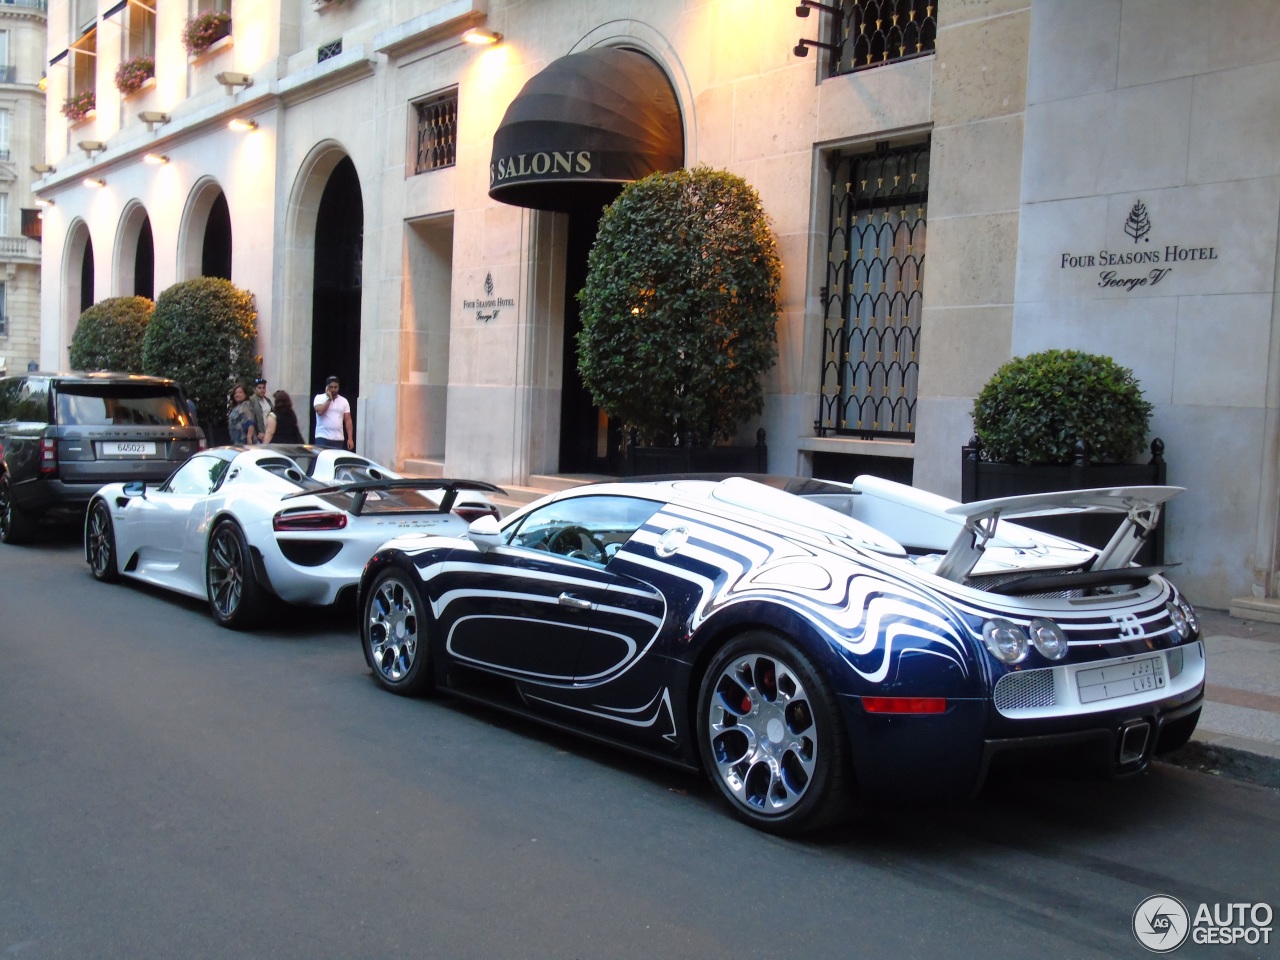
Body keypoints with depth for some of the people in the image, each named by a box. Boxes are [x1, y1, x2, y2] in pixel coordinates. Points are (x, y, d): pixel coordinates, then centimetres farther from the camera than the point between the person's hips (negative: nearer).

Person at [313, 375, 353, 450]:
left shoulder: (344, 401, 9)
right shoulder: (319, 398, 2)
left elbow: (348, 420, 7)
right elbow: (320, 411, -18)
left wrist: (350, 439, 0)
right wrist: (329, 399, -9)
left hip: (338, 439, 3)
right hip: (323, 437, -3)